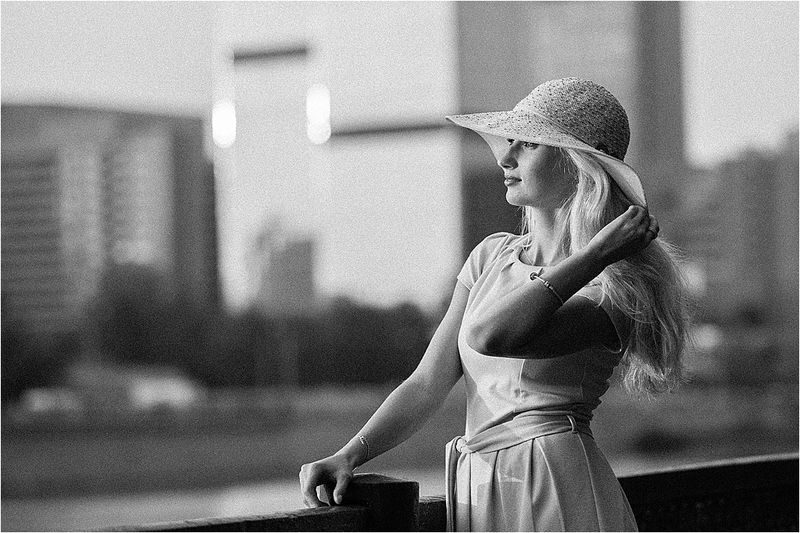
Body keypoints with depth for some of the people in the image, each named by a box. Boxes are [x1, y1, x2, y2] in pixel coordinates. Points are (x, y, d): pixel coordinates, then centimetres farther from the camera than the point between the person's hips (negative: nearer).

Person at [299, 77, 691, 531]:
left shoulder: (614, 285, -9)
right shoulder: (492, 256, 11)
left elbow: (491, 335, -26)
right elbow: (429, 384, 7)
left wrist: (599, 253, -21)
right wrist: (348, 456, -5)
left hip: (556, 489, -6)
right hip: (478, 492, 6)